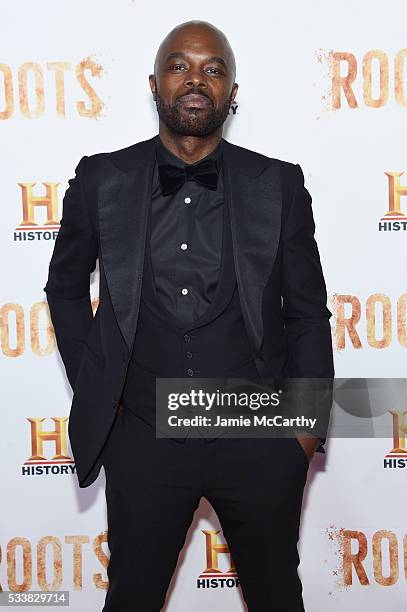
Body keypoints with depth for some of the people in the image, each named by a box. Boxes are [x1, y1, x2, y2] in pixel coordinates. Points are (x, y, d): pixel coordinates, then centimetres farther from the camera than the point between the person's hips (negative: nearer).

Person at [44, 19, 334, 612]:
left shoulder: (279, 185, -1)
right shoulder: (102, 179, 0)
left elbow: (308, 312, 4)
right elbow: (65, 287, 13)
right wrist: (91, 386, 7)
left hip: (261, 441, 1)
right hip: (143, 439, 0)